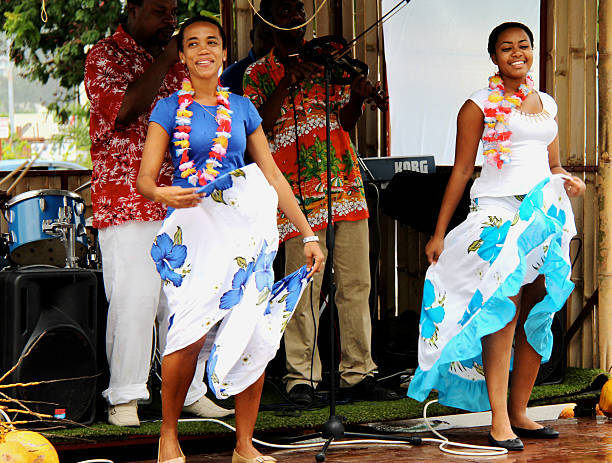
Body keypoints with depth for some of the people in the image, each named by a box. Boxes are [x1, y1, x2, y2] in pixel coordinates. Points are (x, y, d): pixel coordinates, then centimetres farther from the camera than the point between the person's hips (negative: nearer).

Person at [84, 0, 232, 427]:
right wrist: (164, 60, -10)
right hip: (126, 203, -6)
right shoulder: (105, 56, -2)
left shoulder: (176, 59, 18)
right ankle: (124, 398, -1)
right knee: (133, 300, -9)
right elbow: (125, 110, -18)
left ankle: (190, 392, 12)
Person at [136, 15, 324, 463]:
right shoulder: (170, 109, 5)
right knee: (188, 335, -17)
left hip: (242, 229, 3)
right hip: (192, 229, -3)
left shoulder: (242, 108, 13)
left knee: (255, 335, -7)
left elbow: (273, 177, 15)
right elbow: (145, 178, -1)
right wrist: (163, 194, -25)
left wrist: (308, 234, 12)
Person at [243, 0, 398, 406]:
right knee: (304, 288, -5)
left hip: (346, 186, 4)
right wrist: (288, 80, -15)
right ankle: (302, 378, 1)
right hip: (298, 191, -4)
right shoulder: (257, 75, 6)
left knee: (356, 284, 4)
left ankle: (358, 373, 9)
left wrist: (356, 98, -8)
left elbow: (345, 123, 13)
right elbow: (258, 125, -9)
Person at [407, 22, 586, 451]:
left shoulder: (547, 104, 17)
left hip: (545, 215, 6)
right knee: (504, 312, -15)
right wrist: (439, 234, -3)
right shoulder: (479, 105, 1)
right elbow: (461, 170, 0)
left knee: (538, 315, 2)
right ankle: (499, 421, -15)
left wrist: (570, 180, 0)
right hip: (497, 212, -6)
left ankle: (520, 412, 10)